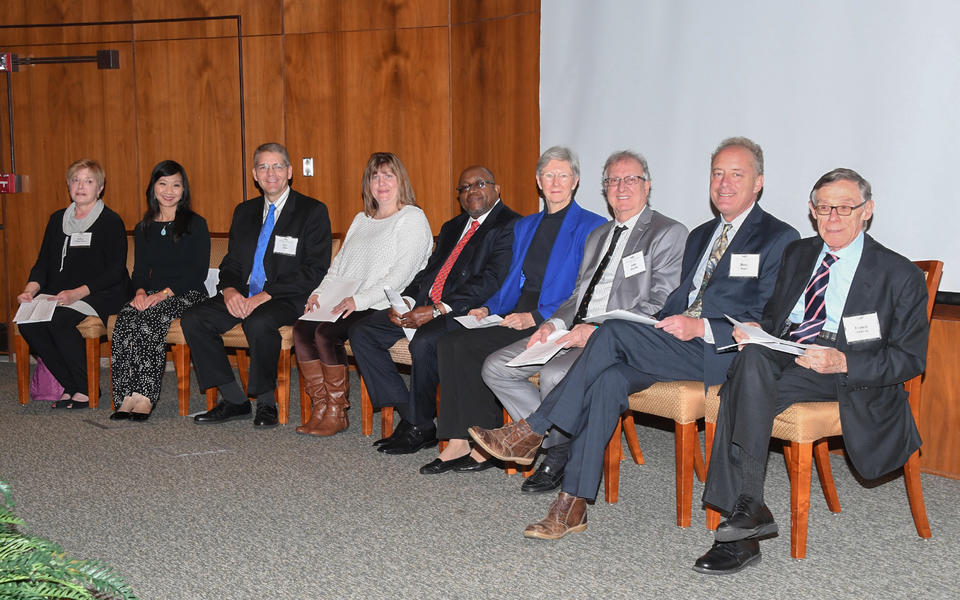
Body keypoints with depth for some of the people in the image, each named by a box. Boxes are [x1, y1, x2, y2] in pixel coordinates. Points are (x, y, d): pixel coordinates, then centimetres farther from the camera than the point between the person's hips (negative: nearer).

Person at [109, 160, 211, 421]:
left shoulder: (196, 224, 3)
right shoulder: (143, 229, 18)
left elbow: (198, 271, -5)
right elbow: (140, 270, 14)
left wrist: (165, 293, -17)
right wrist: (140, 292, -9)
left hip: (187, 295, -4)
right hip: (152, 295, 4)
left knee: (150, 318, -33)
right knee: (125, 318, -28)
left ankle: (145, 397, -36)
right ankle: (126, 397, -33)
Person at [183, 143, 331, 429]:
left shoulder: (313, 211, -1)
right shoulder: (245, 211, 18)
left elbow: (315, 270, -10)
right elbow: (231, 262, 18)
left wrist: (267, 295, -19)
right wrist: (229, 290, -7)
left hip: (287, 299, -6)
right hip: (243, 296, 6)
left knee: (259, 322, -37)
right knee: (193, 318, -15)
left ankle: (266, 403, -15)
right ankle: (234, 400, -7)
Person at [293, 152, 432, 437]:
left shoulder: (412, 219, -2)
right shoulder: (361, 220, 24)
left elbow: (401, 273, -13)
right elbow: (339, 264, 23)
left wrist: (360, 299, -20)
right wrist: (320, 292, 4)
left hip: (382, 307, -7)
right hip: (343, 304, 8)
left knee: (326, 333, -28)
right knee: (302, 328, -17)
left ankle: (337, 413, -15)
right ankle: (321, 408, -13)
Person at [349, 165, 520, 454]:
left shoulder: (509, 226, -4)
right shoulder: (452, 227, 25)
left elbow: (492, 280, -16)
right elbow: (429, 270, 19)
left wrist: (436, 310, -21)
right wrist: (406, 301, -3)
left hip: (468, 311, -8)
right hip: (425, 306, 9)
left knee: (424, 341, -36)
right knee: (361, 332, -5)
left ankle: (420, 428, -14)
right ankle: (408, 413, -6)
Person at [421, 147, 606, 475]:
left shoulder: (591, 227, -1)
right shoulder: (524, 226, 22)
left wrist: (534, 317, -19)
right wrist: (487, 308, 3)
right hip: (515, 316, 7)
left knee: (470, 346, -25)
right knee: (449, 341, -19)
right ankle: (459, 443, -18)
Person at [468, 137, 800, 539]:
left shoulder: (779, 238, 2)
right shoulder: (700, 235, 26)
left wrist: (701, 328, -18)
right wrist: (667, 327, 1)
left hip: (722, 353, -6)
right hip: (679, 346, 6)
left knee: (614, 332, -25)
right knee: (609, 378, -24)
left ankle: (532, 431, -17)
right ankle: (572, 505, -23)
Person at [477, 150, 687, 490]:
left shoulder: (668, 233, -2)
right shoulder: (597, 237, 24)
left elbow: (660, 305, -12)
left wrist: (597, 331, -20)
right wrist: (554, 323, 1)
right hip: (576, 331, 8)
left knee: (554, 375, -33)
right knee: (496, 367, -7)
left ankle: (561, 452, -5)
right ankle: (558, 445, -4)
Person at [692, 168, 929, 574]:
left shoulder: (901, 275, 5)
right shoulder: (797, 254, 22)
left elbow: (910, 358, -1)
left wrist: (842, 362, -18)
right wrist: (756, 329, 0)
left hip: (849, 376, -4)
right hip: (784, 359, 5)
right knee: (753, 357, -34)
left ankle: (744, 511, -31)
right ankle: (748, 508, -35)